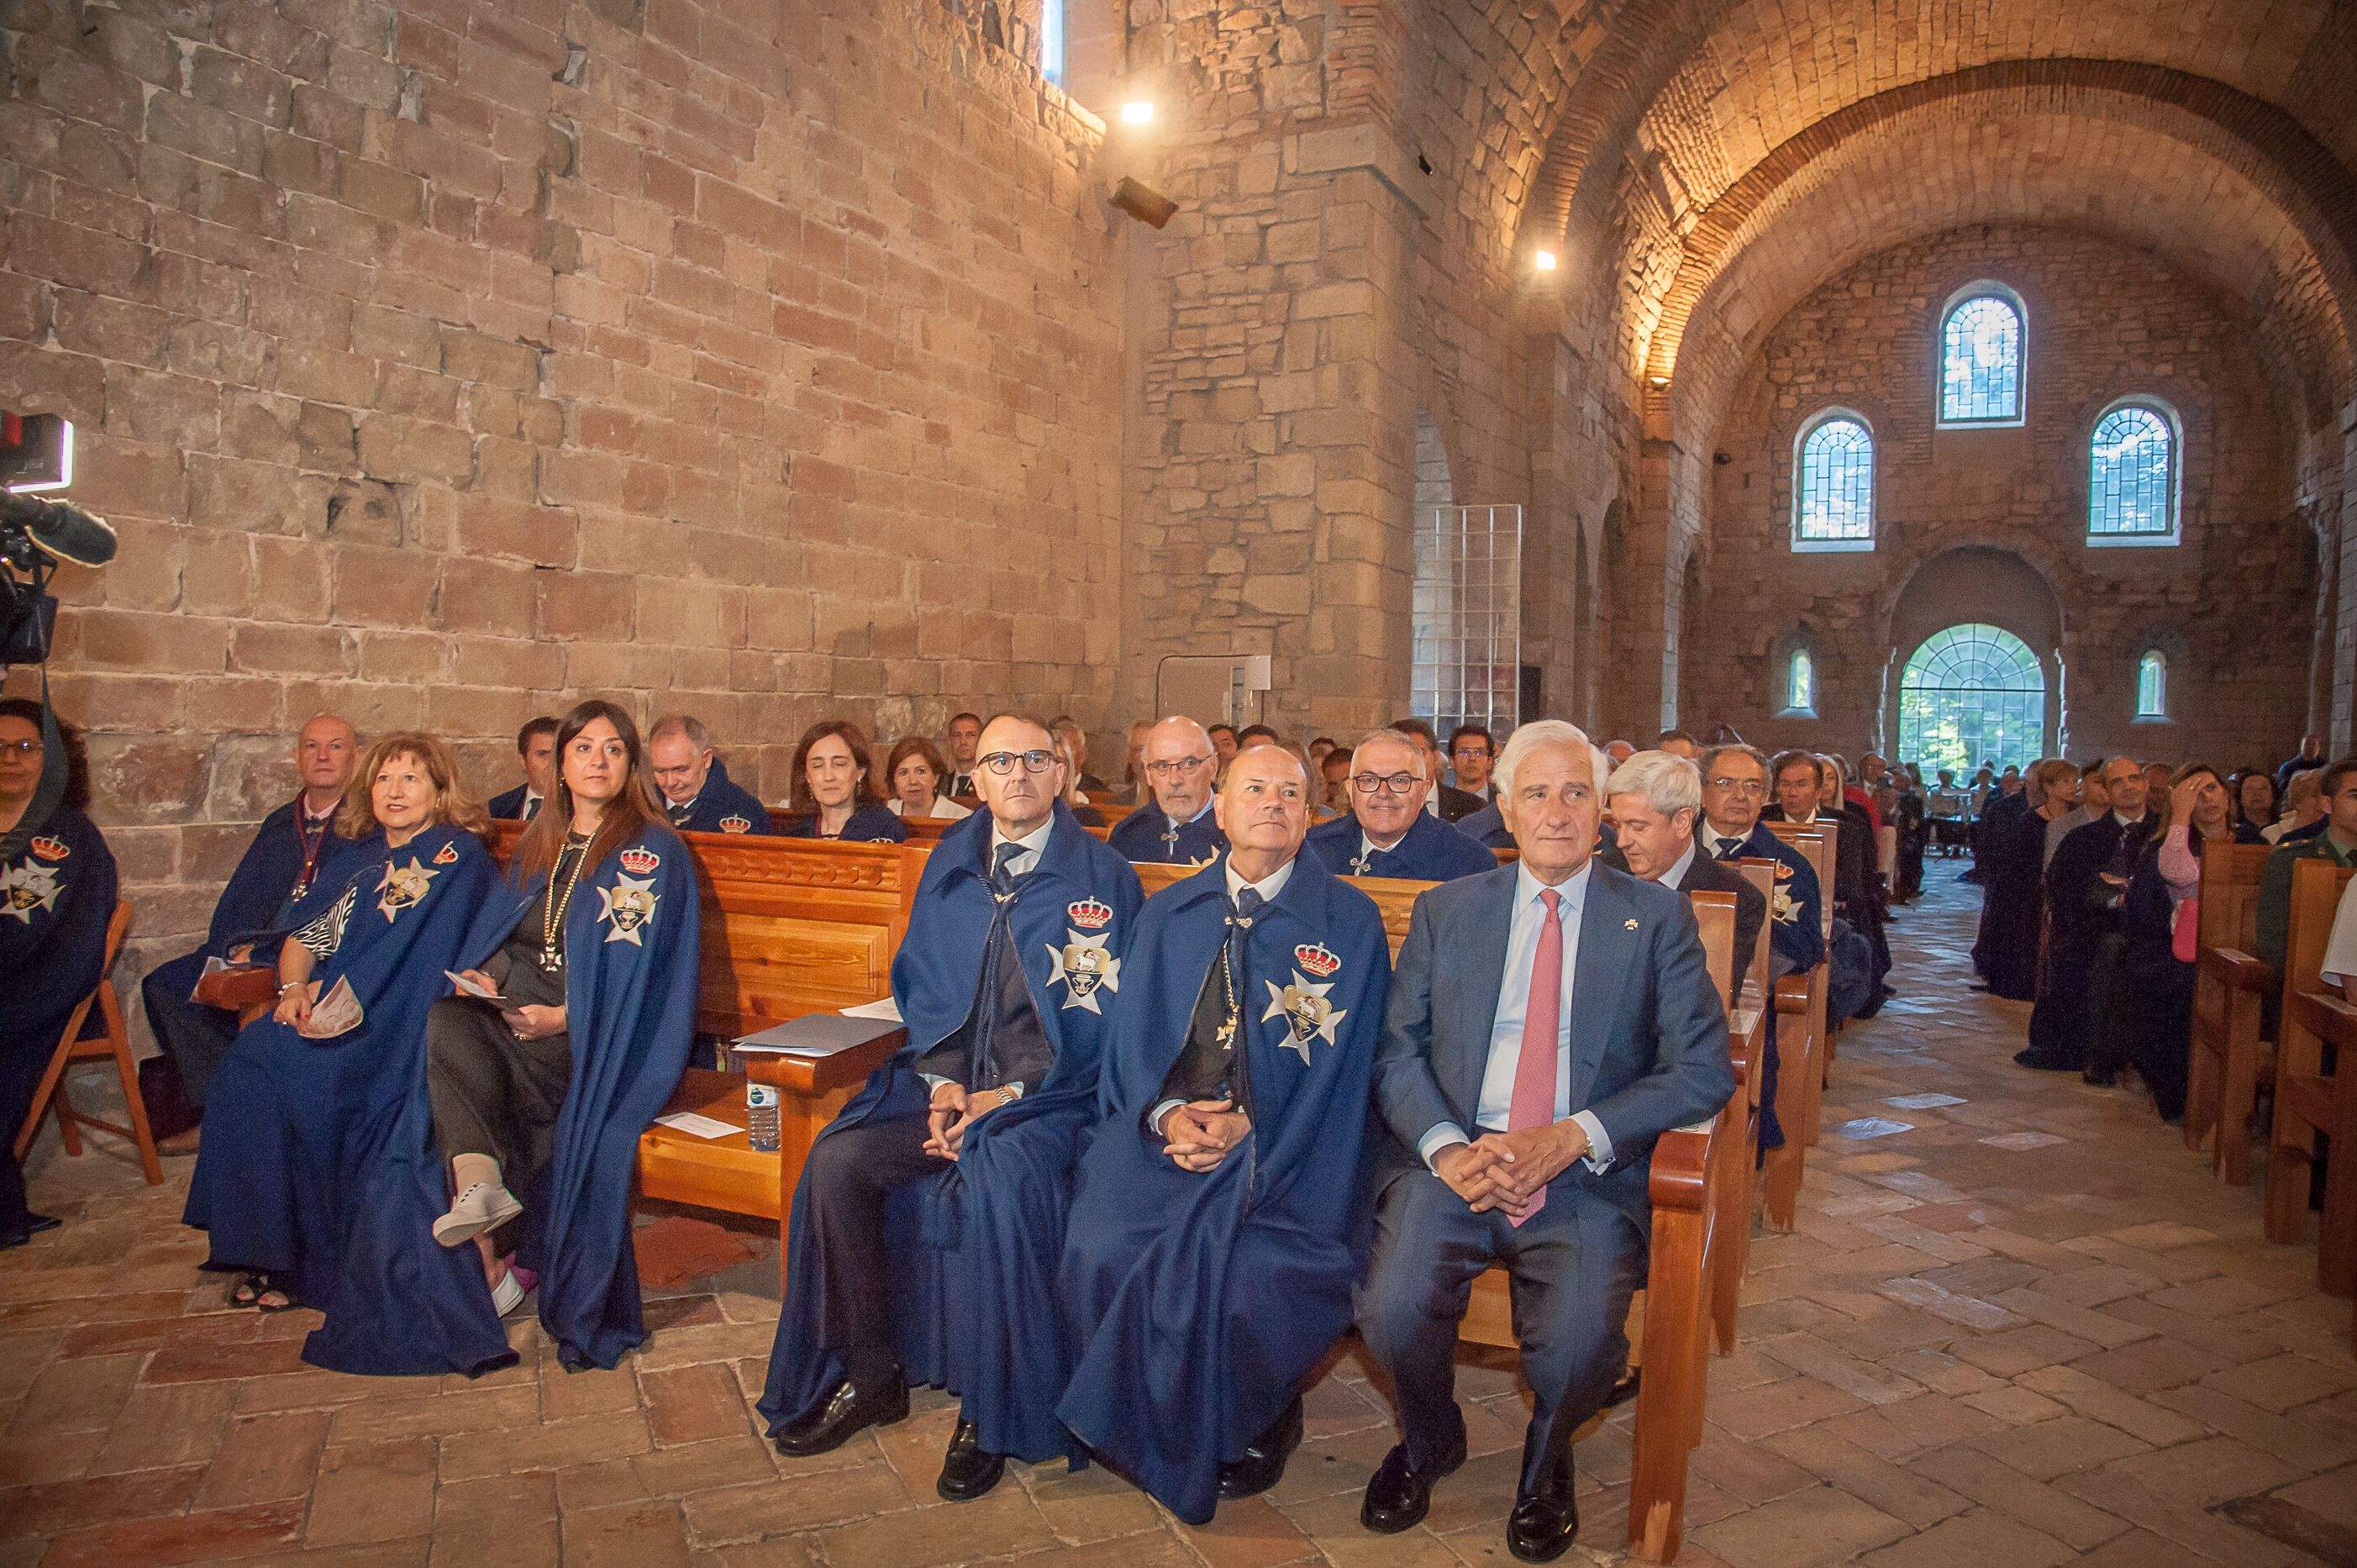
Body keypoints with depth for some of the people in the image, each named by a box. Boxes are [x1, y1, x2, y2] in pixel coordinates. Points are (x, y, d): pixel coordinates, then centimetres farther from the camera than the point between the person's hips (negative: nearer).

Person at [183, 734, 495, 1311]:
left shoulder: (457, 854, -2)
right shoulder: (370, 868, 22)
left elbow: (409, 957, -10)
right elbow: (305, 940, 19)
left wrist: (333, 993, -14)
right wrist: (294, 988, -2)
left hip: (403, 1023, -7)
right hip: (341, 1019, 7)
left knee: (297, 1072, -26)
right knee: (250, 1057, -17)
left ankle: (310, 1262, -12)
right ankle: (265, 1250, -10)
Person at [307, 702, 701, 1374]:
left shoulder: (649, 851, -1)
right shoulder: (536, 848, 20)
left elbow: (632, 968, -11)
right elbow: (493, 939, 18)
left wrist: (565, 1016, -21)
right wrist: (485, 983, -3)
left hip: (604, 1039, -5)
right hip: (520, 1020, 6)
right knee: (452, 1017, -26)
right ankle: (481, 1181, -38)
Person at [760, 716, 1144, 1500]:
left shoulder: (1100, 876, -3)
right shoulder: (949, 864, 11)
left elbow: (1099, 1016, -8)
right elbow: (922, 988, 14)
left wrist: (1005, 1096, -15)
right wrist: (942, 1082, -4)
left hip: (1049, 1091, -5)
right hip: (951, 1079, 5)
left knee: (1000, 1178, -34)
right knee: (837, 1160, -17)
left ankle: (990, 1409, -14)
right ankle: (871, 1373, 0)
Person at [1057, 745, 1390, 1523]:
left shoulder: (1348, 920, 4)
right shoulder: (1167, 914, 15)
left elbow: (1340, 1065, -2)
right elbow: (1132, 1038, 10)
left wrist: (1251, 1128, -15)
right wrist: (1165, 1113, -10)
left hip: (1282, 1151, -3)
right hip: (1164, 1133, 3)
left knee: (1244, 1271, -27)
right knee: (1101, 1248, -22)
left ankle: (1253, 1428, 5)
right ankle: (1144, 1427, 5)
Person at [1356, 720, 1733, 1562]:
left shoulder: (1657, 917, 7)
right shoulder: (1446, 910, 12)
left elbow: (1703, 1069, -1)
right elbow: (1396, 1049, 6)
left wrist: (1573, 1139, -14)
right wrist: (1446, 1147, -13)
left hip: (1587, 1174, -1)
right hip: (1453, 1157, 1)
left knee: (1580, 1342, -26)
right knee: (1393, 1312, -23)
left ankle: (1545, 1461, 12)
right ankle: (1430, 1442, 14)